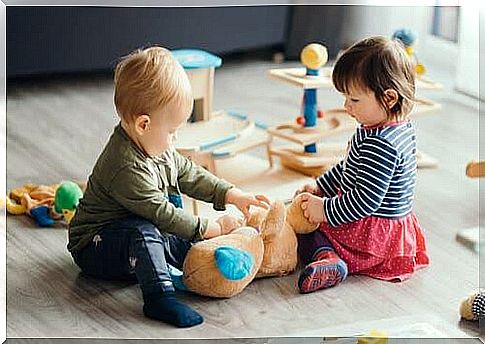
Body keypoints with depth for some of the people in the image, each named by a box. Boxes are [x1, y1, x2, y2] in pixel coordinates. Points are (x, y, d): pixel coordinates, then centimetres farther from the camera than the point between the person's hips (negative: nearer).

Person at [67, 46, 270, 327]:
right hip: (94, 248, -10)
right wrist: (212, 228, -23)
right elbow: (160, 214, -30)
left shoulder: (158, 148, -1)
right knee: (143, 231, -35)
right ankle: (159, 296, -41)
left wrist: (233, 195, 3)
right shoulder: (127, 169, -32)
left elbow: (190, 175, 11)